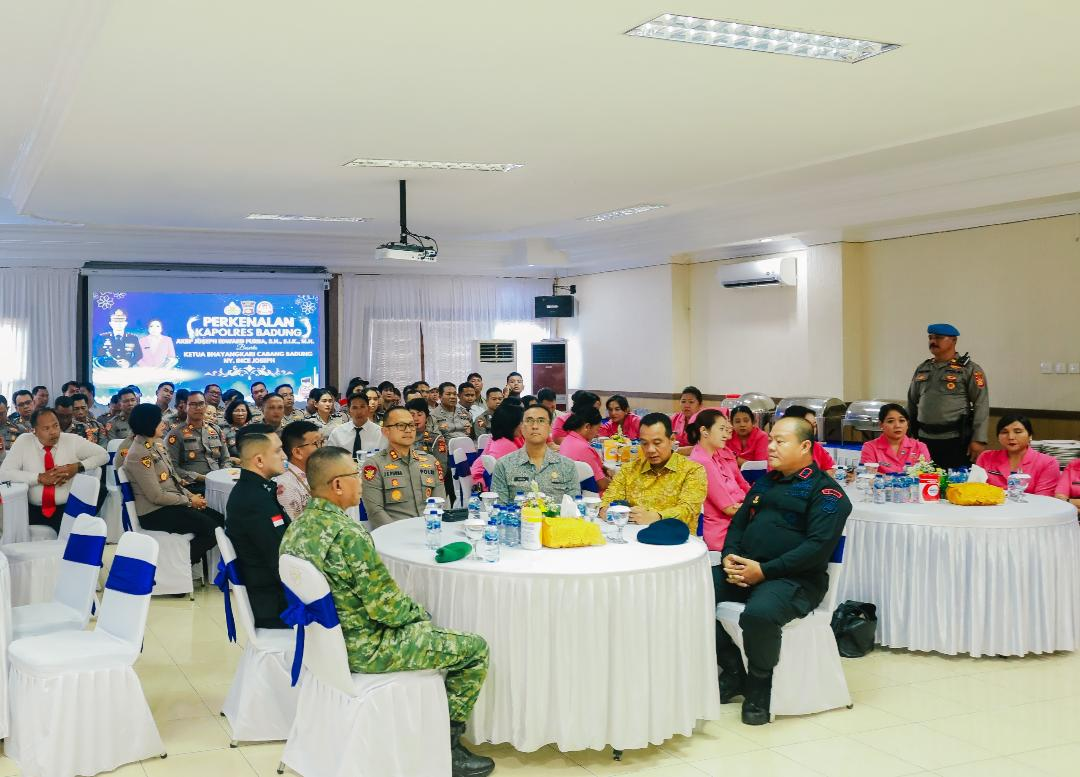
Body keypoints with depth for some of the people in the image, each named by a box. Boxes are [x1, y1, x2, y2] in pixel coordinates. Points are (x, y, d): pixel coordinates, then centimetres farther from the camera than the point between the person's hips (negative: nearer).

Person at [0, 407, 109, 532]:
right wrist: (40, 478, -17)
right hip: (34, 511, 1)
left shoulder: (72, 440, 1)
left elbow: (103, 455, 7)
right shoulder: (23, 442, 0)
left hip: (68, 509, -1)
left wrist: (78, 467, -10)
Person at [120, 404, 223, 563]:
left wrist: (190, 495, 0)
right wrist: (189, 500, -11)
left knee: (220, 520, -1)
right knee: (211, 528, -19)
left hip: (171, 502, 9)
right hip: (154, 512, -9)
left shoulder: (155, 444, 9)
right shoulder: (139, 455, -19)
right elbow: (156, 496, -20)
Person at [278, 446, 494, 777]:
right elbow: (387, 606, -23)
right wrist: (419, 613, -2)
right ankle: (447, 748, 11)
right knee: (475, 649, 1)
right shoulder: (348, 532, -27)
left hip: (323, 639, 9)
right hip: (363, 650, -9)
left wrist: (411, 610, 12)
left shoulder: (298, 526, 1)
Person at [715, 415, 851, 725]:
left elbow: (819, 546, -14)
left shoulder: (825, 490, -3)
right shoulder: (765, 483, 21)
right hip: (743, 570, 7)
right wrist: (729, 556, 0)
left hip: (794, 578, -7)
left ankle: (759, 687, -7)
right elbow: (738, 523, 23)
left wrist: (764, 571, -19)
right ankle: (733, 674, 1)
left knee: (759, 613, -37)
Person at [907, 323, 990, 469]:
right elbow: (912, 403, 21)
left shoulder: (969, 369, -1)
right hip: (924, 439, 5)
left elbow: (981, 405, -7)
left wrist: (979, 440, -14)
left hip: (956, 441, -5)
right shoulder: (922, 369, 16)